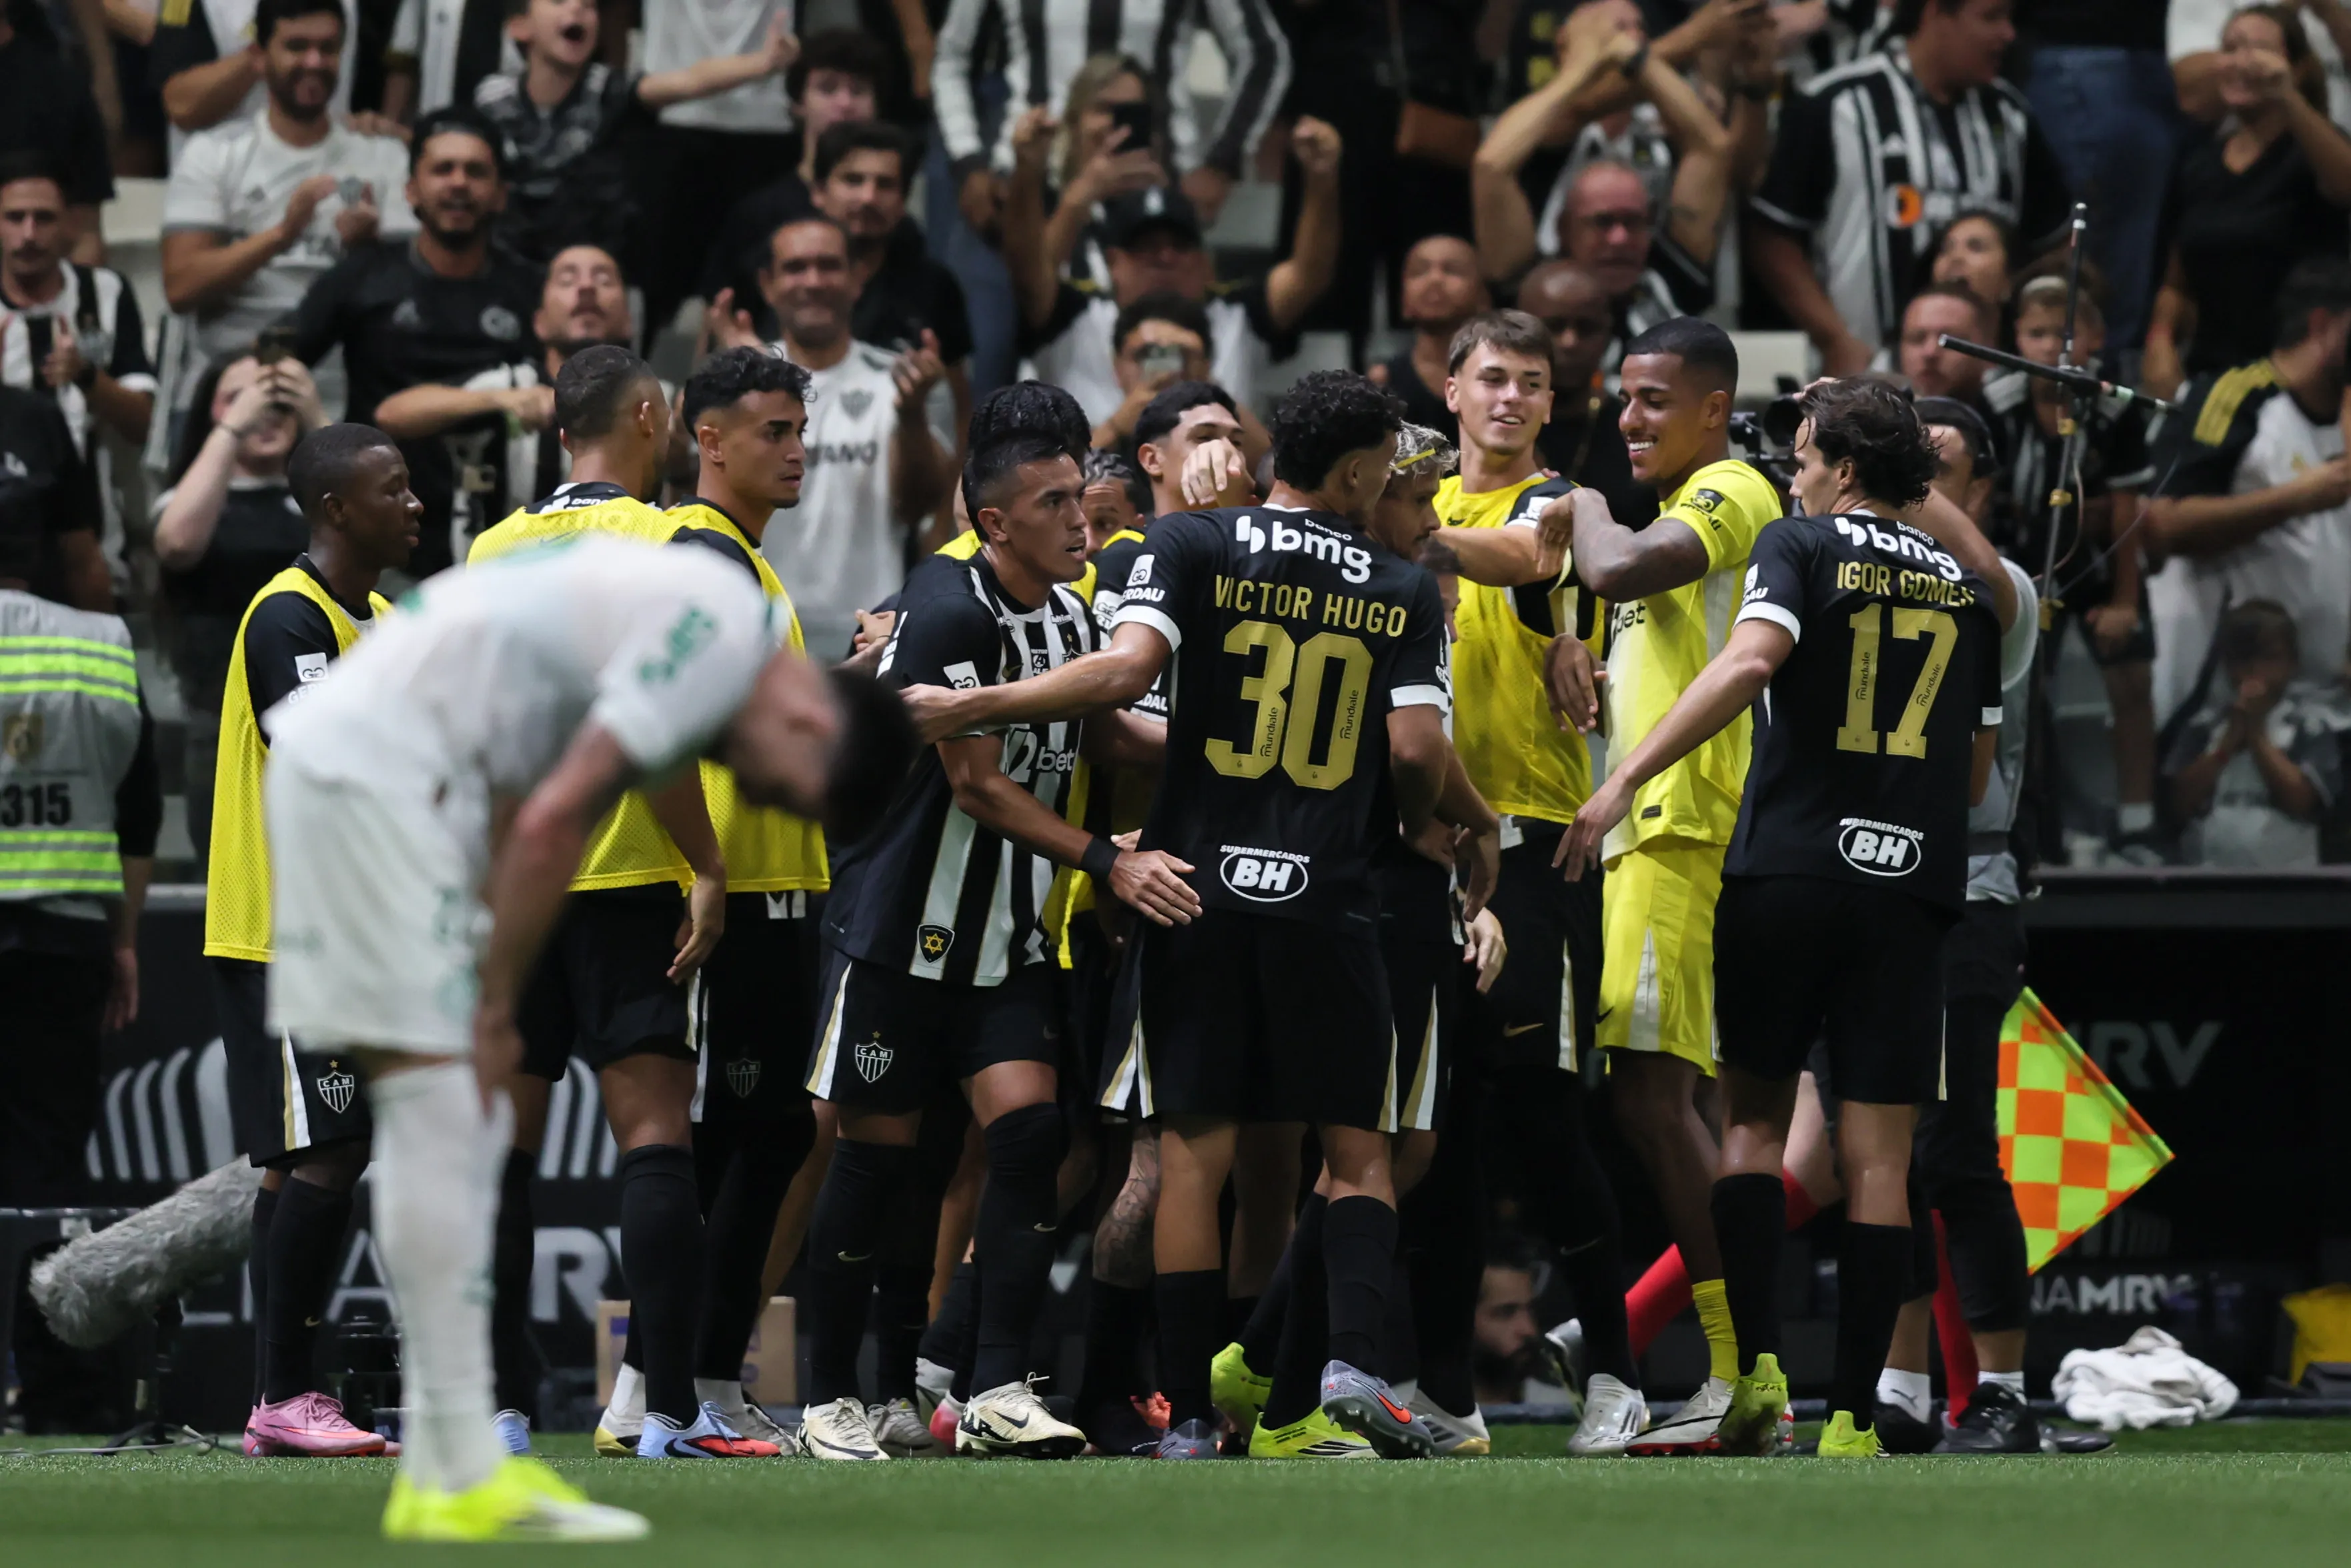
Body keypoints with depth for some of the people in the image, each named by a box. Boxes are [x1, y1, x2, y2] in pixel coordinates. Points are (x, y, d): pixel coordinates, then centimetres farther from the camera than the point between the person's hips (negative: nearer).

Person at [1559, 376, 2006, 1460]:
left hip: (1788, 871, -3)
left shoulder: (1803, 547, 1)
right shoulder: (1967, 589, 14)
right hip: (1913, 886, 3)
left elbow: (1748, 661, -18)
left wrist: (1627, 775, -20)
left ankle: (1755, 1370, -6)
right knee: (1877, 1157, 2)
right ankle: (1853, 1421, -1)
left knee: (1752, 1120, 9)